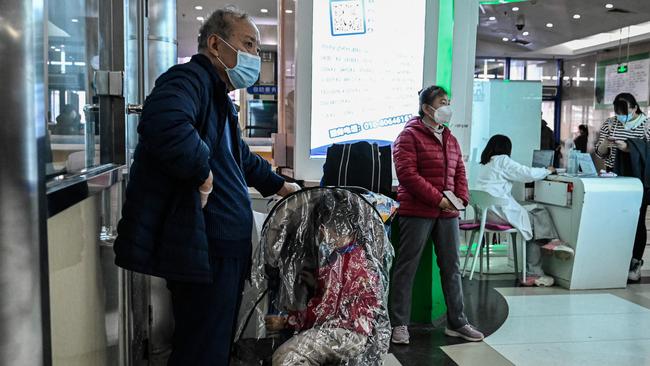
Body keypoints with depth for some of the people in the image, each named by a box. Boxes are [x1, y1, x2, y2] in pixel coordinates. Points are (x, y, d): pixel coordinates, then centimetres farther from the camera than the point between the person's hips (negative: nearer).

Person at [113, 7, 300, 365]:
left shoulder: (219, 97, 21)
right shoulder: (189, 78, -14)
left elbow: (241, 157, 38)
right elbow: (164, 125, -38)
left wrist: (278, 185, 44)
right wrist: (202, 172, -25)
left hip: (223, 249, 11)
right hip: (204, 251, -11)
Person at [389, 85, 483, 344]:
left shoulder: (450, 139, 17)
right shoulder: (410, 135, -6)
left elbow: (459, 172, 18)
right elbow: (407, 173, -15)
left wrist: (461, 198, -1)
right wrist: (438, 199, -17)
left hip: (447, 213, 7)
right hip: (416, 212, -7)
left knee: (452, 268, 11)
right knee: (406, 268, 0)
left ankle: (456, 323, 22)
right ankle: (399, 324, 9)